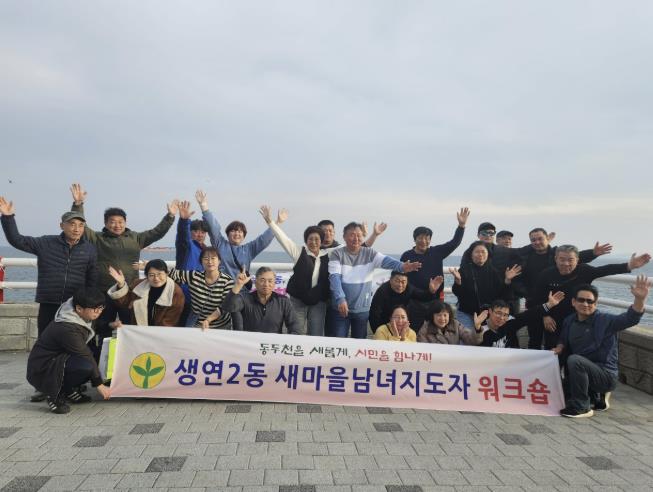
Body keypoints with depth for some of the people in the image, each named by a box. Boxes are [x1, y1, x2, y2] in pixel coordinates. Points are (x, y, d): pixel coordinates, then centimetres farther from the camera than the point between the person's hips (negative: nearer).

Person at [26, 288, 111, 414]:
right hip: (41, 371, -9)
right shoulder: (67, 329, -30)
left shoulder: (78, 316, -6)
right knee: (86, 366, -33)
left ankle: (70, 391, 8)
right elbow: (85, 356, -23)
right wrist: (99, 384, -15)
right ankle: (56, 396, -9)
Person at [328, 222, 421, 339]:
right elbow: (335, 277, -17)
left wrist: (401, 266, -38)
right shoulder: (336, 254, -7)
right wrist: (340, 299, -31)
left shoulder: (369, 253, -1)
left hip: (362, 309, 2)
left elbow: (385, 261, -18)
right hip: (340, 308, -2)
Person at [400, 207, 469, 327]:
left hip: (436, 300, 2)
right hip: (415, 302, -2)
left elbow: (454, 242, 1)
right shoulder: (407, 256, 0)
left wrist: (461, 225, -8)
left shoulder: (436, 252, 6)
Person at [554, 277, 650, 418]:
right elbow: (564, 340, 18)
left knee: (574, 360, -34)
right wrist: (560, 348, -4)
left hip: (606, 375, -7)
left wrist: (639, 298, -49)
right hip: (586, 371, 7)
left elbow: (630, 318, -33)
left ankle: (581, 407, -19)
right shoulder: (569, 321, 1)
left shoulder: (605, 320, -16)